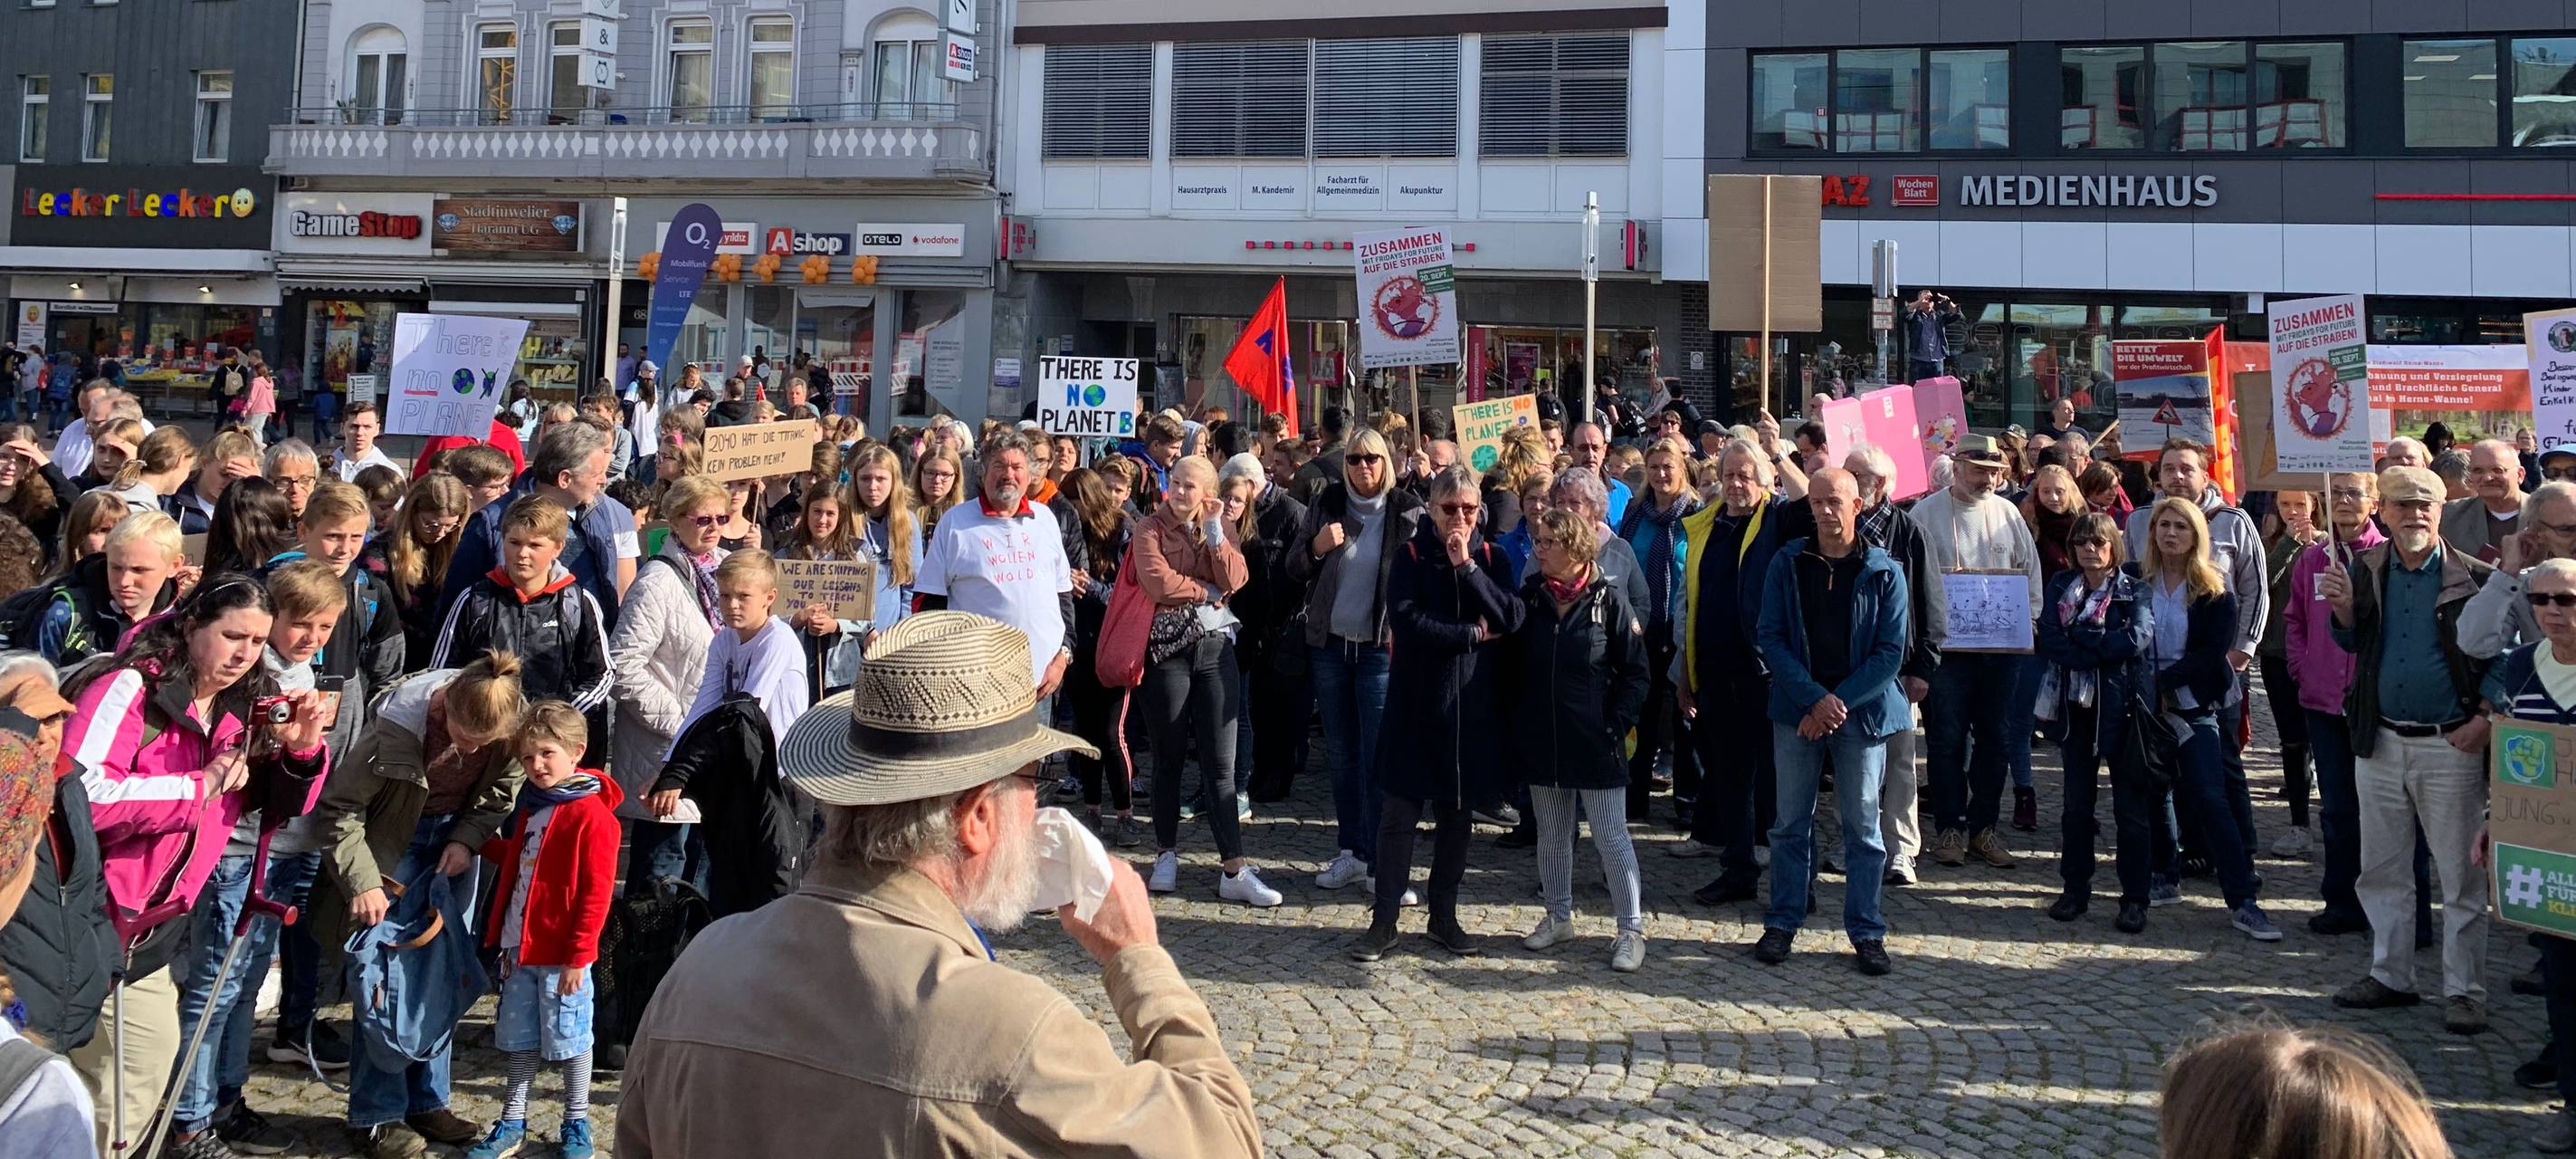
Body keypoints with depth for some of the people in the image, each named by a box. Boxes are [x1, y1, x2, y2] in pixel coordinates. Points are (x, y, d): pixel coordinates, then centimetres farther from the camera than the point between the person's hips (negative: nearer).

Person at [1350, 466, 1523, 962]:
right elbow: (1407, 619, -16)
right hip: (1416, 701, -3)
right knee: (1398, 813, -2)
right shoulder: (1409, 554, -2)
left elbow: (1512, 617, -9)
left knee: (1457, 813, 11)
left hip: (1472, 703, 3)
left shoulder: (1490, 557, 6)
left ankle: (1444, 917, 22)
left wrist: (1466, 565, -16)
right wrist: (1474, 633, -11)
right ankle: (1384, 921, 6)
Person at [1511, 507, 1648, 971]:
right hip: (1540, 741, 4)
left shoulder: (1609, 600, -7)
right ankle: (1558, 918, 28)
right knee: (1551, 836, 14)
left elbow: (1636, 671, -4)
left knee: (1611, 839, 0)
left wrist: (1617, 724, -10)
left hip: (1594, 742, -4)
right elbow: (1510, 664, 11)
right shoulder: (1529, 598, 3)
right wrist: (1513, 720, 4)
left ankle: (1630, 930, 8)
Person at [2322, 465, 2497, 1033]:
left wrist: (2485, 720, -12)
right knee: (2379, 869, 12)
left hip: (2450, 745, -4)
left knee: (2461, 876, 3)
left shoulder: (2472, 578, -8)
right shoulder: (2365, 570, 4)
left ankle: (2464, 992, 12)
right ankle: (2390, 976, 24)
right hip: (2380, 741, 4)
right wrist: (2343, 609, -7)